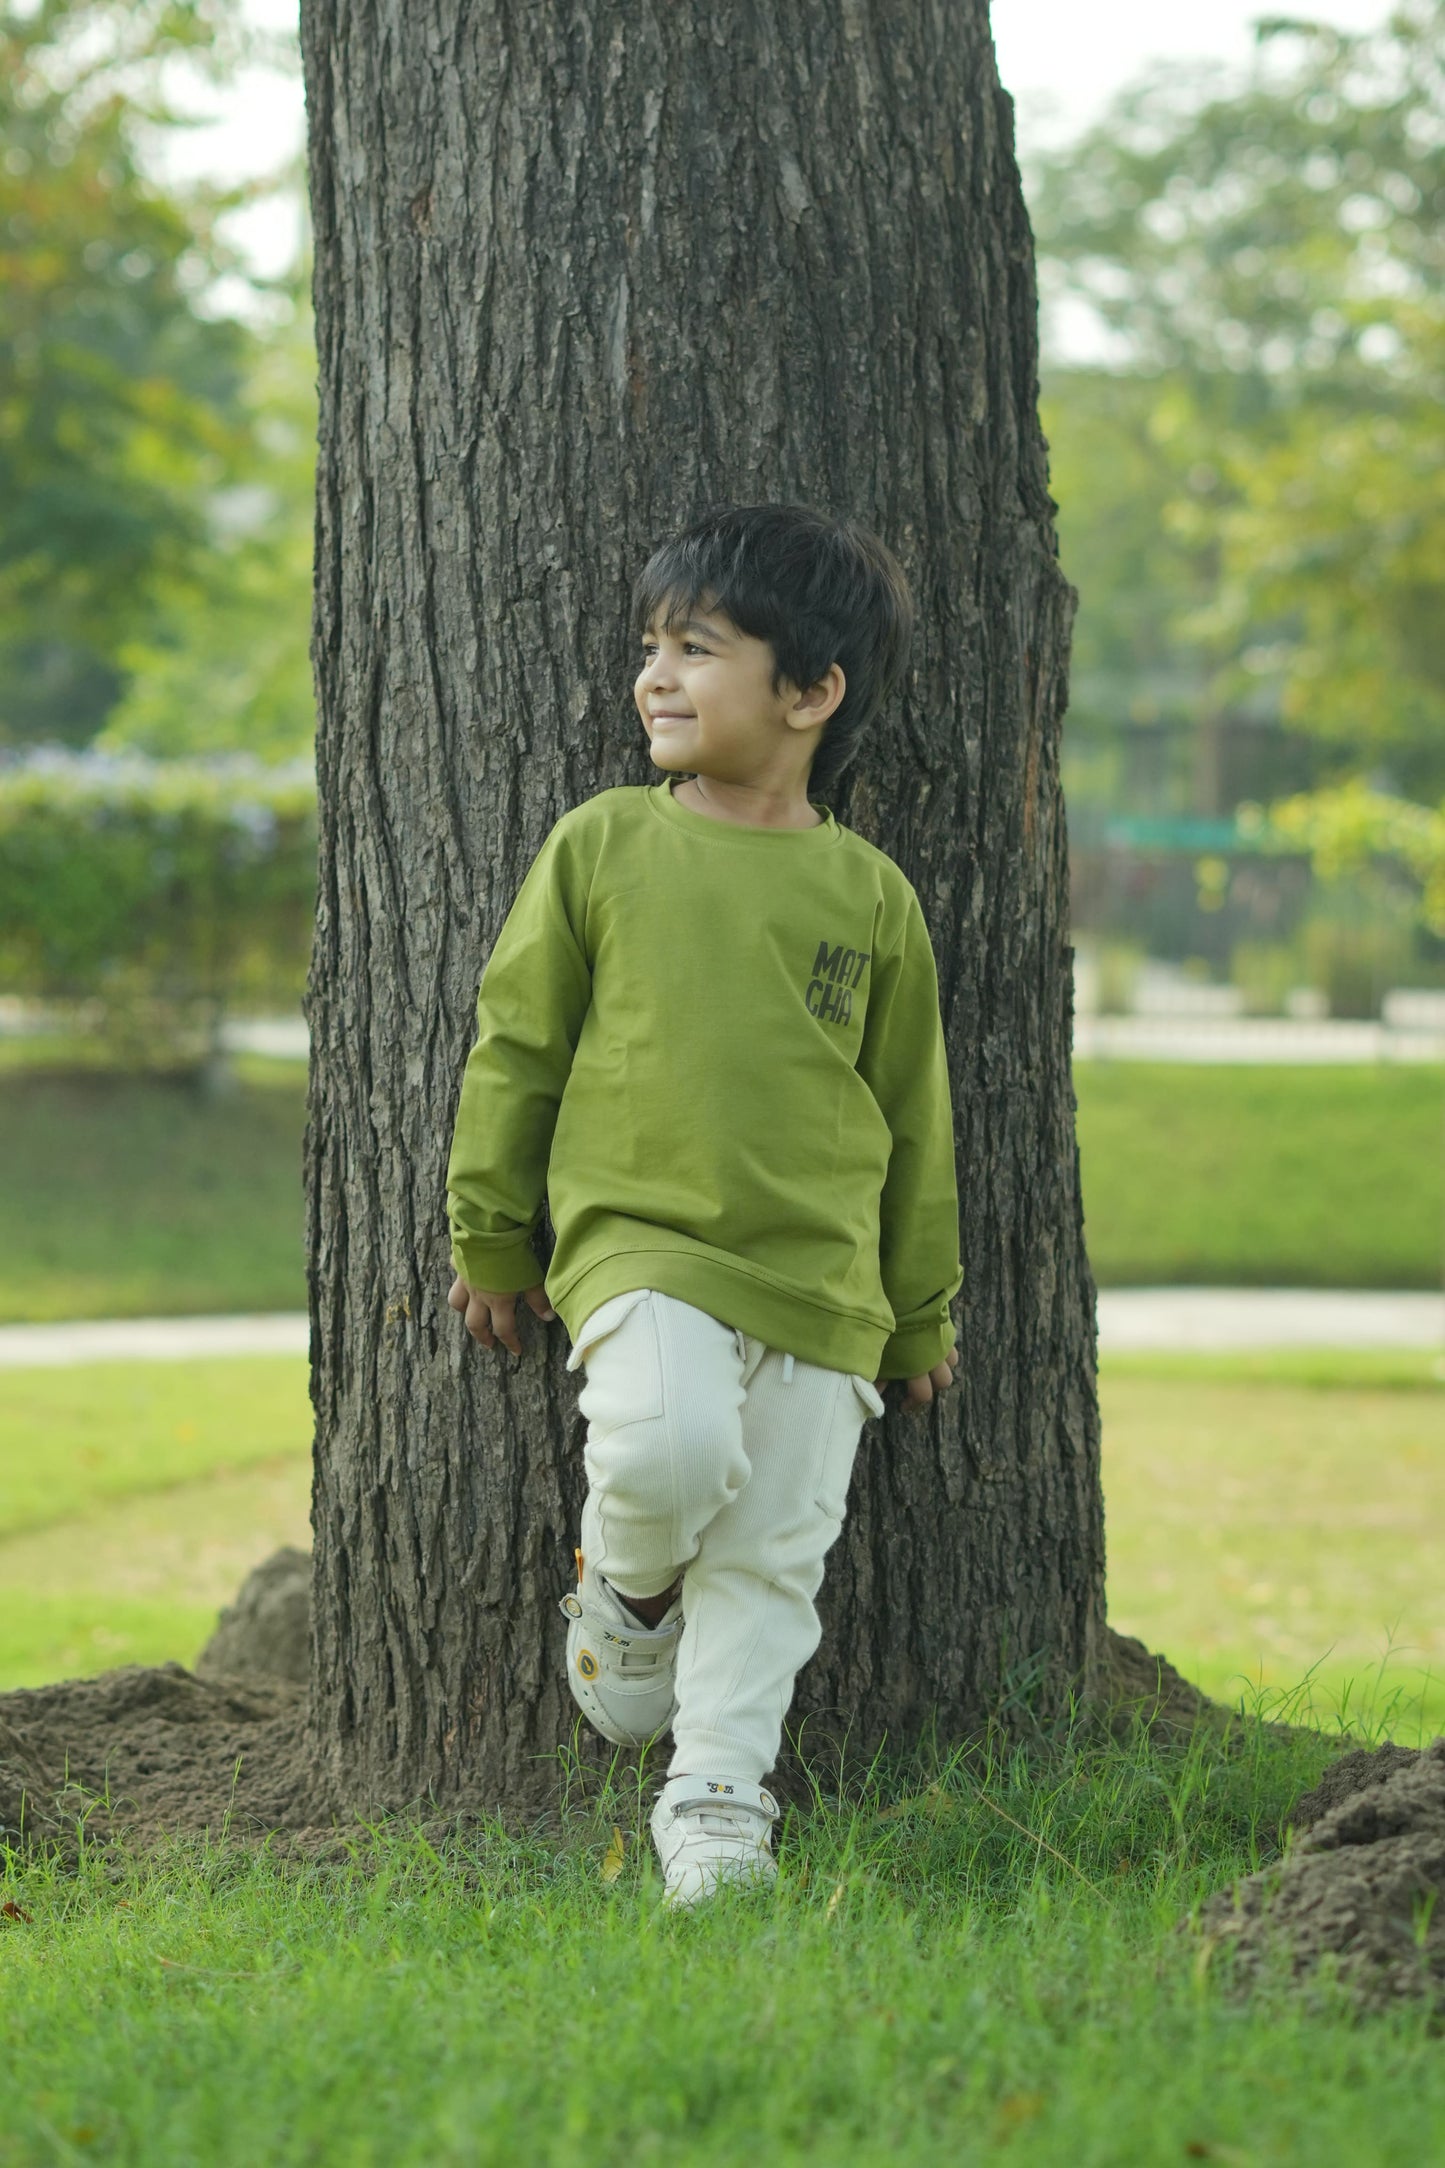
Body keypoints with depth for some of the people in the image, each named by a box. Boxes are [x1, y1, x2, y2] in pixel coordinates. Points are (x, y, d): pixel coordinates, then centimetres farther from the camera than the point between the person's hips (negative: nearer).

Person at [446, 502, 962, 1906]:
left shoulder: (868, 896, 5)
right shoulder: (600, 847, 2)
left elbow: (913, 1117, 13)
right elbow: (515, 1044, 10)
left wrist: (922, 1316, 16)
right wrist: (489, 1238, 10)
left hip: (819, 1276, 2)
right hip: (638, 1243, -2)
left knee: (770, 1556, -1)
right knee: (667, 1446, -27)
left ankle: (716, 1806, 10)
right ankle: (625, 1591, 5)